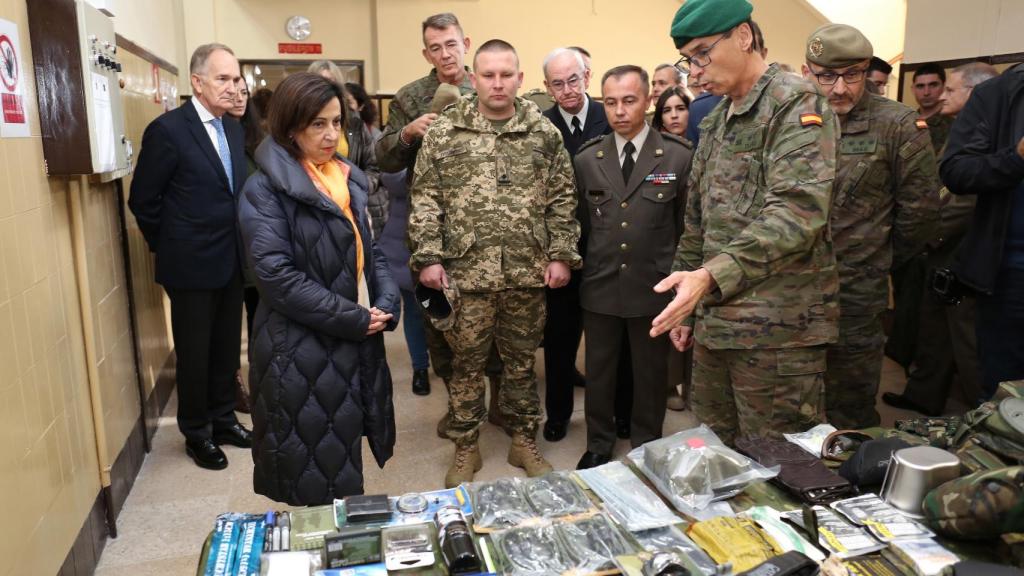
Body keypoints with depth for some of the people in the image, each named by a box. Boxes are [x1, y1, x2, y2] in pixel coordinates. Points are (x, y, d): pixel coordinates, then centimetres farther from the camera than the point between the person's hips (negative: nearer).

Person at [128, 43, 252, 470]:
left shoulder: (234, 129, 8)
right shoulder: (167, 129, -13)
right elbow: (143, 200, -9)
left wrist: (238, 244, 10)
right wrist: (168, 247, -1)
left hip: (231, 262, 6)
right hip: (192, 265, -6)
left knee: (227, 347, 16)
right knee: (194, 352, 8)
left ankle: (223, 418, 33)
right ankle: (197, 432, 24)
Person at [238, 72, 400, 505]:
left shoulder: (348, 179, 10)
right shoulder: (265, 190, -12)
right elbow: (278, 277, -20)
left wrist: (386, 303, -4)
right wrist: (353, 319, -17)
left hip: (356, 342, 7)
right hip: (300, 348, -6)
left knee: (344, 460, 17)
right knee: (313, 477, 5)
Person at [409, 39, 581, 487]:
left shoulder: (543, 132, 5)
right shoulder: (444, 130, 1)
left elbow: (561, 199, 6)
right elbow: (426, 199, 0)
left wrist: (561, 254, -1)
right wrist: (428, 257, -6)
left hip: (528, 272, 1)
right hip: (465, 271, -1)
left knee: (521, 361, 14)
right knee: (466, 363, 9)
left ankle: (524, 440, 30)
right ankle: (465, 447, 26)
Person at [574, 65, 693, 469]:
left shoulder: (679, 156, -5)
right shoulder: (587, 159, 3)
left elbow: (687, 225, 1)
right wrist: (587, 265, 8)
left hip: (653, 287, -2)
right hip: (600, 285, 2)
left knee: (650, 373, 12)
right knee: (599, 371, 13)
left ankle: (647, 448, 32)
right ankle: (598, 445, 32)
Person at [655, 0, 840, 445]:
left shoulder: (796, 104, -9)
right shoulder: (716, 121, 16)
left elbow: (798, 211, -24)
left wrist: (712, 275, -34)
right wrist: (685, 305, 18)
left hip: (777, 328, -8)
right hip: (716, 320, 8)